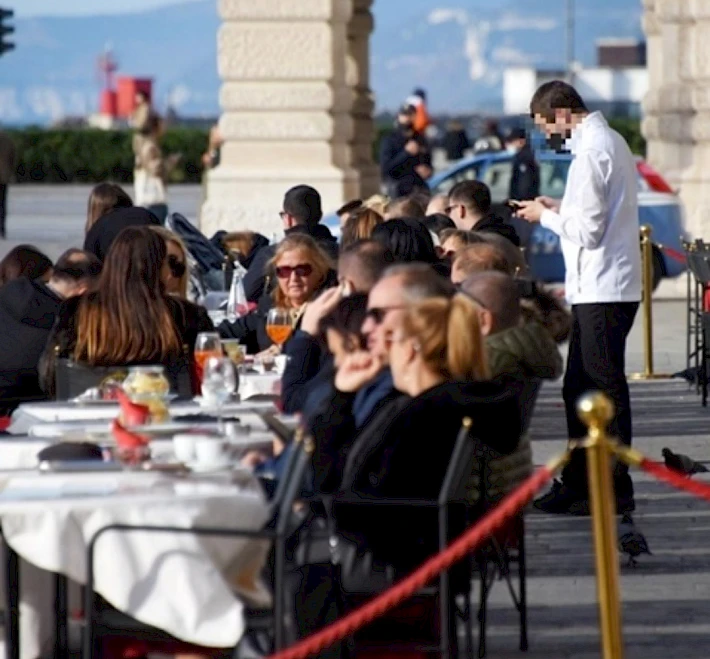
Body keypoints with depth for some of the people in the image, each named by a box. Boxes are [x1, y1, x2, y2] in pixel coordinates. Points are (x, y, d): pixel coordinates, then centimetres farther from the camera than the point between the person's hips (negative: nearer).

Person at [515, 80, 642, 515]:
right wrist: (562, 207, 13)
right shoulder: (611, 140, 15)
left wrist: (546, 216, -4)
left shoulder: (592, 152, -17)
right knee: (578, 388, 15)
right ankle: (577, 483, 21)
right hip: (604, 287, 10)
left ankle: (614, 490, 0)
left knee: (605, 388, -4)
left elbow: (587, 230, -19)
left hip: (601, 292, -10)